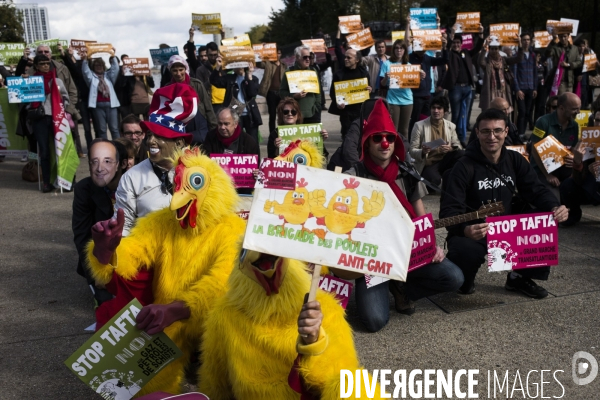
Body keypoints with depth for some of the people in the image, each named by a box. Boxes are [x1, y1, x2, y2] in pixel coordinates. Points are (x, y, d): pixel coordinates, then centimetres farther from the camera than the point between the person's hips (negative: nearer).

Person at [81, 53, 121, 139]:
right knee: (101, 129, 1)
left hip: (111, 104, 1)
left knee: (114, 128, -1)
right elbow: (85, 71, -3)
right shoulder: (91, 76, 14)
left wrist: (113, 57, -9)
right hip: (98, 105, -1)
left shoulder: (108, 76, 19)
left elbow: (115, 68, 5)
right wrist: (84, 60, -20)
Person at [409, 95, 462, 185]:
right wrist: (422, 152, -25)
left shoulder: (451, 126, 10)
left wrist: (451, 149, -15)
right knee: (436, 180, -36)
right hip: (427, 165, -4)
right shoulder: (419, 125, -1)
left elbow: (458, 147, 8)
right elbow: (412, 151, -3)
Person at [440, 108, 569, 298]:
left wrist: (555, 207, -20)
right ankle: (464, 280, 3)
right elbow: (449, 209, -21)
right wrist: (464, 230, -43)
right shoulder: (464, 167, -14)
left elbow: (537, 191, 3)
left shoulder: (515, 160, 3)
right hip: (473, 231, -5)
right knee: (465, 250, -38)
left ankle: (521, 277, 11)